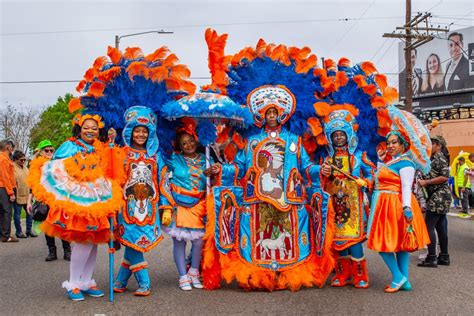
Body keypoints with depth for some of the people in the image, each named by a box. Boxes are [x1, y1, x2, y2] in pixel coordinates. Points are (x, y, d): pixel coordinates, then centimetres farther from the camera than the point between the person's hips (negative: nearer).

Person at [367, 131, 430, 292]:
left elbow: (407, 187, -21)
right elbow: (379, 180, 24)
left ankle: (398, 278, 1)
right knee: (399, 242, 9)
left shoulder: (405, 163, -12)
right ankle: (404, 281, 13)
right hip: (384, 205, 9)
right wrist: (380, 160, 20)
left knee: (382, 241, -6)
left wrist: (406, 207, -31)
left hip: (396, 206, -9)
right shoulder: (389, 160, 16)